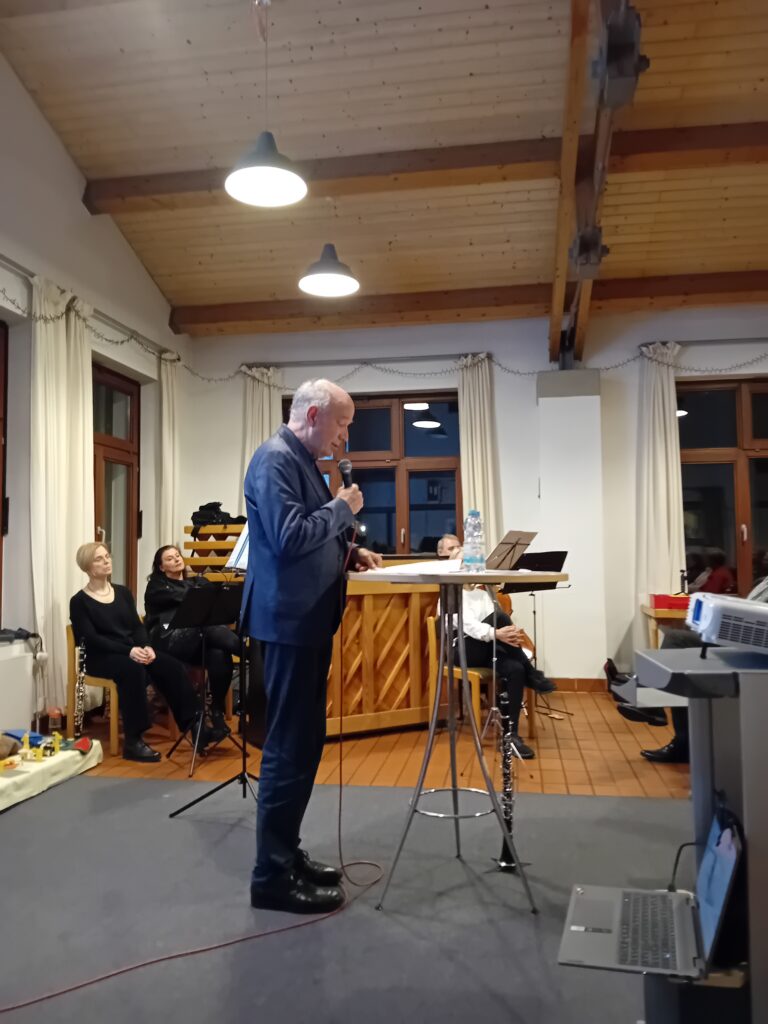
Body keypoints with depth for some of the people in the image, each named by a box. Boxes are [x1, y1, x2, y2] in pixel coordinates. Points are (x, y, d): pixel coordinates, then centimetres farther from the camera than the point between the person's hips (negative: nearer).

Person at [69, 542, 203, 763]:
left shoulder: (123, 592, 15)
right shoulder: (79, 602, -2)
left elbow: (137, 626, 8)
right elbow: (91, 639, -13)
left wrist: (145, 646, -14)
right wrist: (128, 651, -25)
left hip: (132, 651, 5)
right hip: (100, 658, -5)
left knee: (172, 666, -22)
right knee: (133, 669, -37)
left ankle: (193, 725, -21)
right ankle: (133, 741, -31)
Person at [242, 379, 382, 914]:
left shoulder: (305, 460, 16)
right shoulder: (275, 458, -14)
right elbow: (289, 538, -25)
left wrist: (350, 552, 9)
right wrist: (343, 507, -13)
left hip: (309, 619, 10)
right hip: (290, 620, -10)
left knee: (302, 741, 16)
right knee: (290, 746, -3)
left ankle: (286, 853, 29)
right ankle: (272, 875, 9)